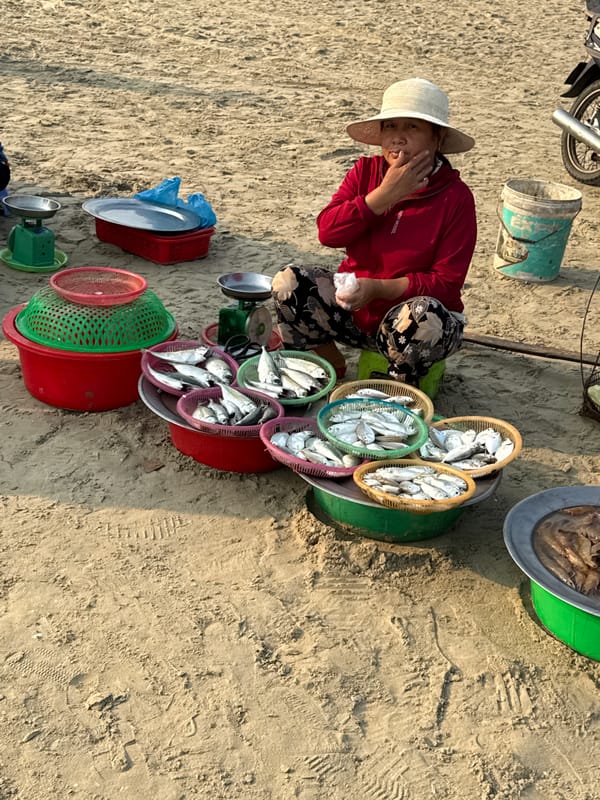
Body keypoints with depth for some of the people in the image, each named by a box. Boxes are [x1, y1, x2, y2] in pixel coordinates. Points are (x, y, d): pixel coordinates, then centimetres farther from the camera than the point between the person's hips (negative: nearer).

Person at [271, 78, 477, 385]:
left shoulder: (455, 196, -11)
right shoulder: (365, 172, 1)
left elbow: (447, 283, -15)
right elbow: (327, 230, -13)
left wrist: (378, 288, -28)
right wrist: (385, 193, -20)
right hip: (352, 306, 3)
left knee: (425, 317, -38)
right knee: (288, 282, -20)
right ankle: (331, 369, 1)